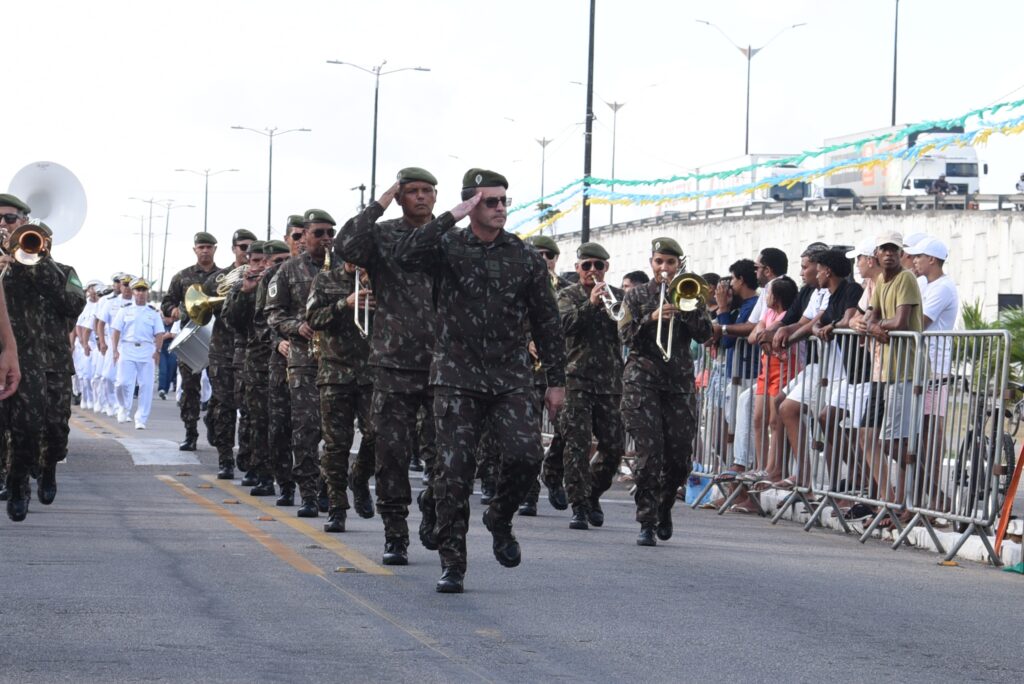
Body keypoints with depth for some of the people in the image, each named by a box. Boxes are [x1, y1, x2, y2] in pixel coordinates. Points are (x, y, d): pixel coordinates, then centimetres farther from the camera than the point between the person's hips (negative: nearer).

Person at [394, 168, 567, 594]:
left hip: (511, 378, 1)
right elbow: (406, 255, -21)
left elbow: (546, 323, 10)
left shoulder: (524, 258, 7)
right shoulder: (448, 247, 1)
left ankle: (499, 519, 13)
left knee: (525, 455, -17)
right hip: (457, 376, -1)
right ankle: (452, 564, 4)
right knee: (454, 470, -5)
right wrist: (451, 218, -20)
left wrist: (556, 380, 8)